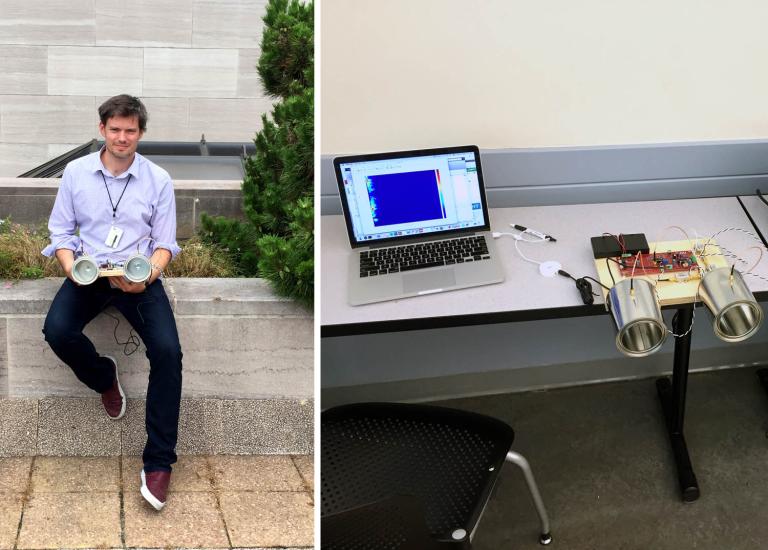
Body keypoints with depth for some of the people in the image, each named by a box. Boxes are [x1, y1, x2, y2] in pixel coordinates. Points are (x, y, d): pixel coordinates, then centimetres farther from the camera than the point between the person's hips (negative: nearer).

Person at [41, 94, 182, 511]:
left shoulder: (158, 179, 0)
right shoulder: (76, 171, 3)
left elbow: (165, 242, 2)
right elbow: (60, 230, 7)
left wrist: (148, 274, -19)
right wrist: (71, 266, -13)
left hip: (139, 277, -1)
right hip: (88, 274, 1)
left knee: (167, 351, -25)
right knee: (58, 332, -29)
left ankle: (159, 461, -16)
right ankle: (104, 377, 8)